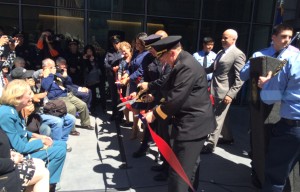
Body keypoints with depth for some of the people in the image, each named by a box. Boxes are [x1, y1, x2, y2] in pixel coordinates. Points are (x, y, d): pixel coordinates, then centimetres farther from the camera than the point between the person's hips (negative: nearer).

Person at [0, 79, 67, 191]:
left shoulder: (14, 110, 0)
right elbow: (19, 147, -27)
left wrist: (36, 136, 2)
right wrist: (41, 142, -14)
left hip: (24, 145, 10)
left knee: (62, 144, 10)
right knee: (59, 151, -15)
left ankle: (48, 183, 15)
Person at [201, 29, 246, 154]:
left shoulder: (238, 55, -13)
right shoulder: (221, 52, 14)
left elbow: (240, 78, -18)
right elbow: (213, 68, 22)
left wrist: (231, 94, -23)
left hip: (224, 92, -9)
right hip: (216, 90, 9)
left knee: (217, 118, -2)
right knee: (221, 116, 20)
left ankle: (210, 145, 8)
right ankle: (227, 137, 39)